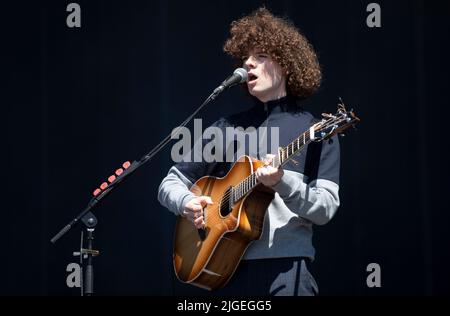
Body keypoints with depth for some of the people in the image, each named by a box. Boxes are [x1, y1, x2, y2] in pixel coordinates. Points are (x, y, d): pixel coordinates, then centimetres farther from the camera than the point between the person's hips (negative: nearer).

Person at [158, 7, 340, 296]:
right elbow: (171, 183, 14)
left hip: (285, 271, -3)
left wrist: (282, 181, -23)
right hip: (226, 268, 4)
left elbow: (324, 210, -8)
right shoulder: (228, 128, 11)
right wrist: (186, 203, -7)